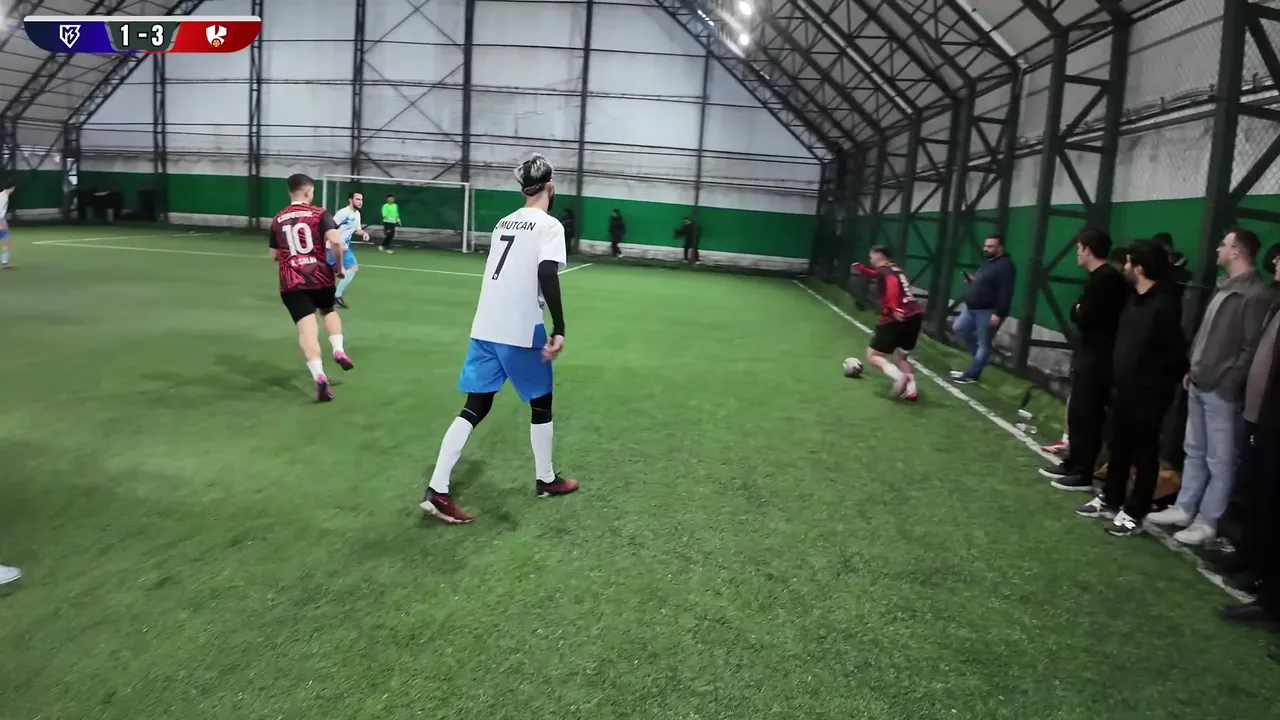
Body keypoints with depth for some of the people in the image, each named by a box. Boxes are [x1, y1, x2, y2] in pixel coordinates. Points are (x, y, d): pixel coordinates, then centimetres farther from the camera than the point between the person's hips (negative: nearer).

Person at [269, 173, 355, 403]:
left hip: (291, 283, 1)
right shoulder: (320, 214, -1)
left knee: (307, 330, -6)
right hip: (320, 277, -1)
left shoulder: (277, 220, 10)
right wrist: (339, 266, -3)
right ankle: (339, 350, 10)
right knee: (329, 311, 29)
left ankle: (320, 377, -20)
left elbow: (274, 255, 18)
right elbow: (335, 240, -18)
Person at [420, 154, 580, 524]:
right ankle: (545, 479, 28)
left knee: (475, 407, 6)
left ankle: (437, 491, -1)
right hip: (521, 330, -6)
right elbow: (546, 275, -20)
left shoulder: (505, 222, 16)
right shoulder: (550, 225, -7)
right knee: (541, 402, 13)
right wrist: (559, 330, -22)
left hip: (485, 327, 6)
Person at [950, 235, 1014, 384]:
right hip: (972, 308, 10)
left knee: (983, 343, -1)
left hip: (988, 311, -10)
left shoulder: (1004, 265, -16)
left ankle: (971, 375, 3)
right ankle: (980, 355, 26)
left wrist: (998, 314, -27)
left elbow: (1006, 292, -23)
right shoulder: (987, 263, 16)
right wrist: (972, 281, 7)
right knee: (958, 328, 14)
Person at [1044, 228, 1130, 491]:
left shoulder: (1104, 279, -18)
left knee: (1086, 414, -4)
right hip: (1090, 355, 10)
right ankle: (1072, 464, 27)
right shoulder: (1102, 277, 15)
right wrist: (1080, 312, -2)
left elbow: (1082, 317, -20)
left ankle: (1083, 474, 2)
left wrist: (1077, 311, -2)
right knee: (1077, 411, 17)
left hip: (1097, 358, -10)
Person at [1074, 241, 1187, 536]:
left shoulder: (1165, 305, -17)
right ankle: (1110, 500, 32)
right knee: (1118, 449, 18)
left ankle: (1133, 514, 13)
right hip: (1124, 390, 8)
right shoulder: (1134, 300, 9)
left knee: (1143, 454, 4)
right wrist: (1116, 378, 7)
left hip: (1148, 395, -8)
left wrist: (1159, 380, -7)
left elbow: (1176, 353, -17)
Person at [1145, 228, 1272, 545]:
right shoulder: (1223, 287, 16)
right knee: (1194, 452, 16)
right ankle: (1183, 509, 25)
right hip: (1199, 386, 9)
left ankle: (1206, 522, 7)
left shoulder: (1256, 295, -13)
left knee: (1219, 460, 1)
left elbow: (1251, 348, -17)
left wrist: (1229, 383, -17)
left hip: (1222, 391, -9)